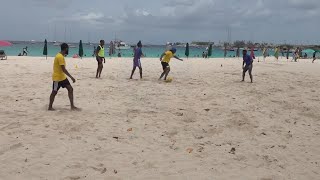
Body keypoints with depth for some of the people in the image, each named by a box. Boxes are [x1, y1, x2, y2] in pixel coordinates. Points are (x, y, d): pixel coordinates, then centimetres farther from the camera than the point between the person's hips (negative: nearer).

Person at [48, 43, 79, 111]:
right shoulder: (60, 57, -22)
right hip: (57, 78, -9)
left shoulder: (61, 56, 9)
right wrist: (71, 77, -25)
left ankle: (72, 106, 1)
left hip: (62, 77, 9)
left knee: (70, 89, 1)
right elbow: (63, 69, -26)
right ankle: (50, 107, 17)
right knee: (54, 92, 3)